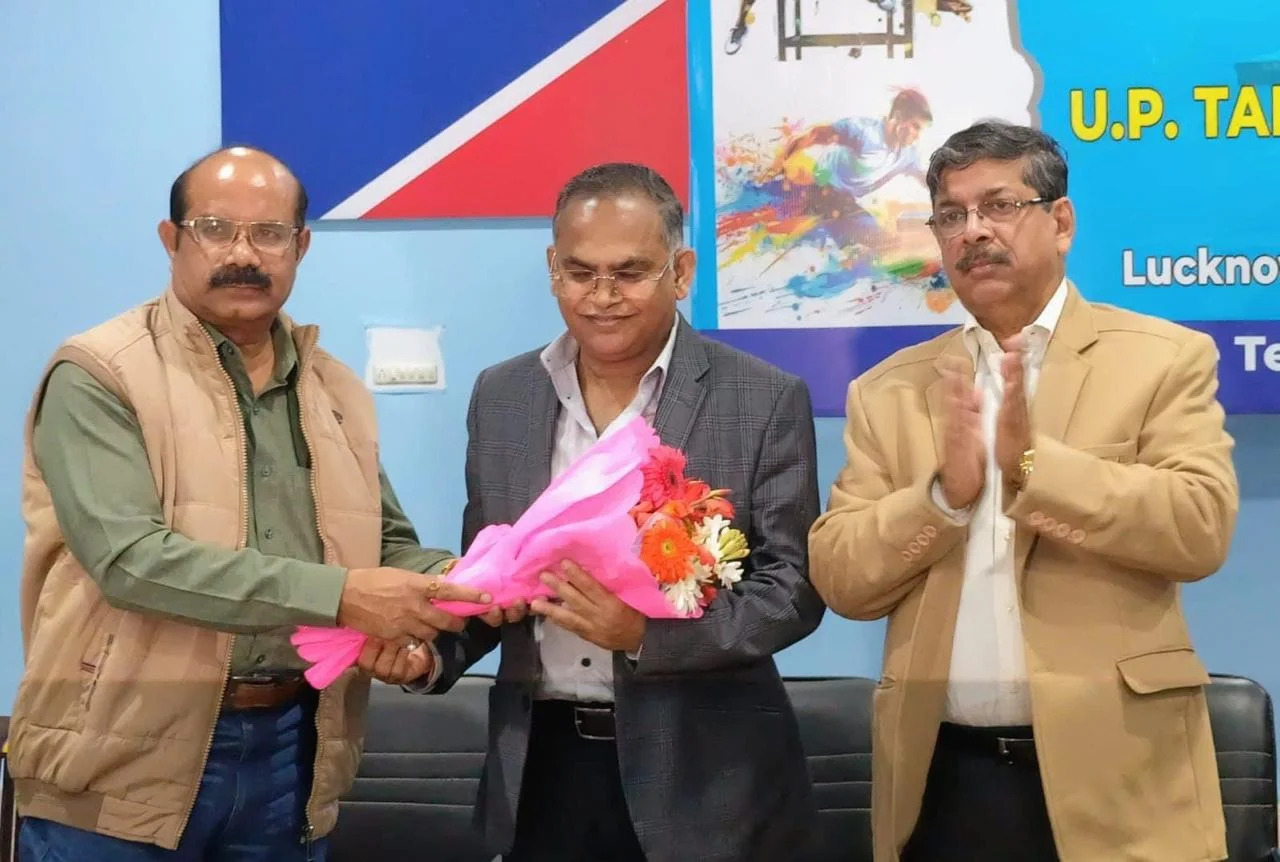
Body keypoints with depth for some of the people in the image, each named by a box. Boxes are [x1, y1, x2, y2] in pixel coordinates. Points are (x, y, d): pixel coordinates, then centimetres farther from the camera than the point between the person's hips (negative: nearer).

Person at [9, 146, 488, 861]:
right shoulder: (99, 377, -8)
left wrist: (424, 604, -9)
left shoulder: (337, 392, 10)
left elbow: (387, 542, 16)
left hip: (290, 747, 5)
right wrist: (338, 595, -26)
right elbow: (128, 555, -21)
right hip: (127, 762, -5)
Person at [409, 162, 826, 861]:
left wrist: (647, 632, -23)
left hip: (702, 778, -3)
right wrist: (432, 652, -9)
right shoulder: (500, 396, 5)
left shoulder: (766, 400, -7)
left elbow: (794, 584, -9)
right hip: (540, 770, 3)